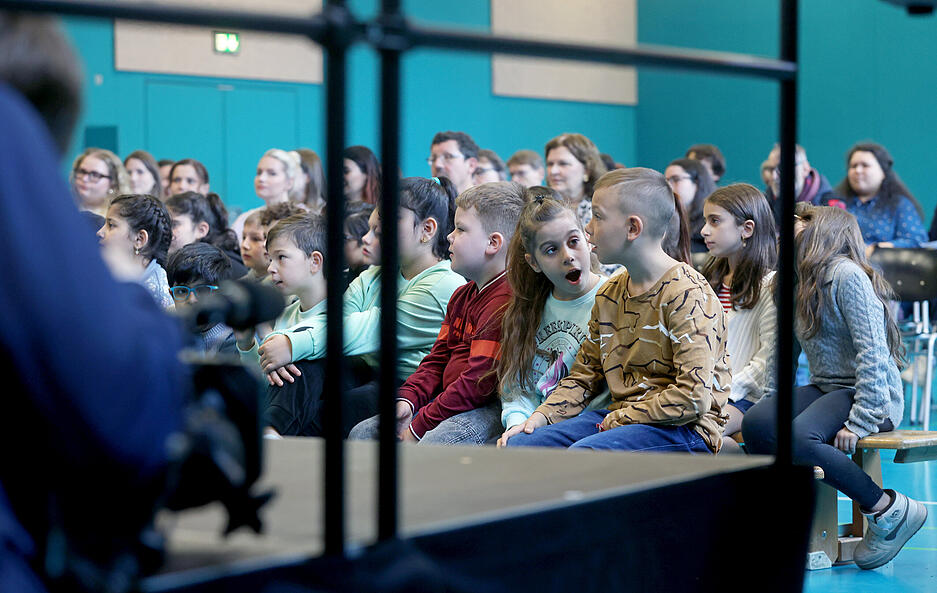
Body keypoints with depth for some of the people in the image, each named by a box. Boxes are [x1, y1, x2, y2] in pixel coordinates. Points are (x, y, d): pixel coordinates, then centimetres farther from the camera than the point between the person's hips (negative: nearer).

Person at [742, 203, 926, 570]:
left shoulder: (846, 274, -10)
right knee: (755, 423, -22)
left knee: (796, 439, -33)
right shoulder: (803, 283, 19)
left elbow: (873, 354, -17)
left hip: (872, 396, -7)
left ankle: (892, 510, -17)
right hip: (825, 389, 7)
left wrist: (859, 423, -24)